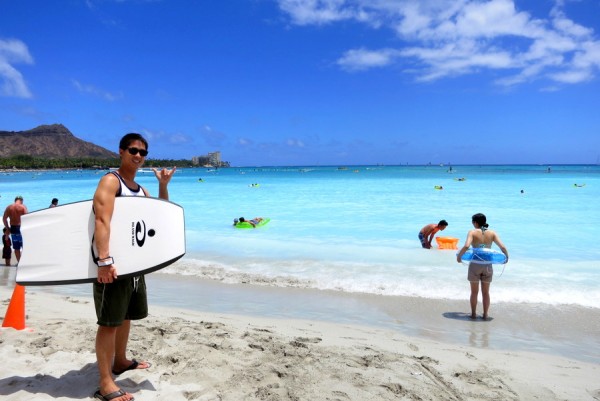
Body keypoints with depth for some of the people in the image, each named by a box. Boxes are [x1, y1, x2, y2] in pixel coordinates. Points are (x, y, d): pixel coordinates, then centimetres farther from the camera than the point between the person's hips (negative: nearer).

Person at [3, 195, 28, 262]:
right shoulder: (23, 207, -6)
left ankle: (19, 262, 14)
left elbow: (4, 219, 5)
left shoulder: (9, 207, 8)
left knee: (16, 247, 10)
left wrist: (8, 227, 10)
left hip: (13, 228, 4)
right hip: (21, 227, -4)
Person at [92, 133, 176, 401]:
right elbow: (102, 221, -24)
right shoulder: (110, 180, -11)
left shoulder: (140, 189, 15)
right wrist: (104, 261, -34)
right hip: (113, 263, -9)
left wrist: (163, 185, 5)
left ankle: (120, 361, 39)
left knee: (126, 316, 21)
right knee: (109, 322, -5)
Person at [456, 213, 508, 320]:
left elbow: (466, 246, -21)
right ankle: (485, 314, 20)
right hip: (487, 265, 3)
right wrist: (506, 257, 13)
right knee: (486, 292, 15)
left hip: (475, 265, -2)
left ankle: (473, 314, 17)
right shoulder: (492, 233, 3)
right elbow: (503, 247, -4)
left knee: (474, 292, 11)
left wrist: (459, 256, -7)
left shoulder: (472, 232, -6)